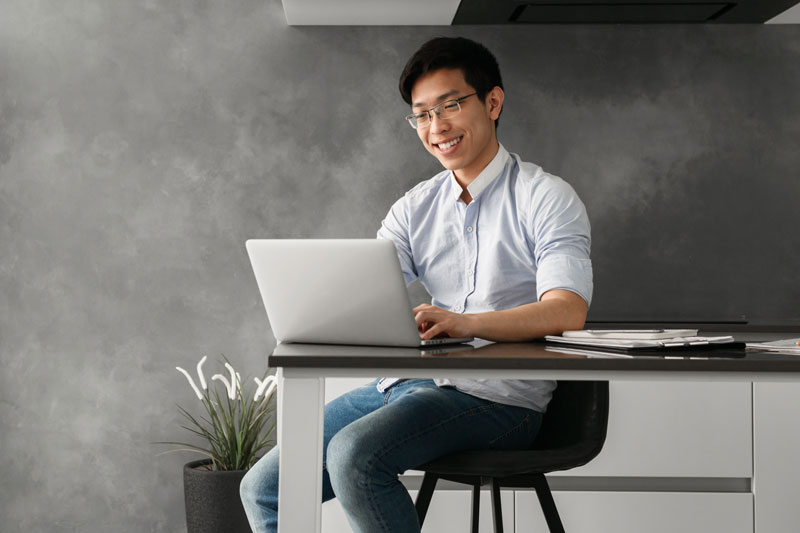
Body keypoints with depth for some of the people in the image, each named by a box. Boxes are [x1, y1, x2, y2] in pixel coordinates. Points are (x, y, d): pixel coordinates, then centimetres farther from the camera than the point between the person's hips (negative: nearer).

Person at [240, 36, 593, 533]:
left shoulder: (547, 198, -1)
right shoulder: (415, 207, 17)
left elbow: (567, 311, -18)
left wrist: (467, 322, -35)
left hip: (495, 397, -6)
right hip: (403, 381, 6)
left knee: (354, 453, -31)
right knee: (265, 488, -6)